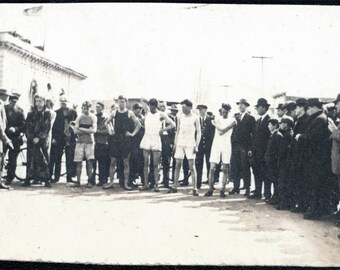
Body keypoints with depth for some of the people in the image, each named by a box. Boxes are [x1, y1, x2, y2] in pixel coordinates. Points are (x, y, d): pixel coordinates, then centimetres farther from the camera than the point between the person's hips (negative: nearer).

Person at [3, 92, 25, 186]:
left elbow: (23, 125, -1)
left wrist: (15, 129, -18)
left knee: (12, 160, 3)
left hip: (15, 138, 0)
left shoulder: (19, 111, 1)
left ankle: (9, 179, 12)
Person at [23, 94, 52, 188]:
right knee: (30, 160, 0)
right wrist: (32, 138, -9)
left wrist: (39, 137, -11)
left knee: (44, 160, -5)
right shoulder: (31, 114, 10)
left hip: (43, 140, -2)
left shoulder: (47, 113, 5)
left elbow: (47, 127, -2)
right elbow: (28, 128, 4)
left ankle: (47, 180, -3)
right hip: (31, 141, 2)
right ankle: (28, 180, 5)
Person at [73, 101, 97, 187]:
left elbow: (94, 130, -10)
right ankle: (78, 181, 8)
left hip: (89, 141, -2)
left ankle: (89, 181, -2)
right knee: (79, 162, 1)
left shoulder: (93, 117, 1)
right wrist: (87, 130, -9)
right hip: (80, 141, 2)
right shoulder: (79, 117, 5)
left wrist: (82, 129, -8)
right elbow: (75, 131, -1)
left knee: (89, 162, -9)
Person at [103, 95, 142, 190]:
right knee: (113, 161, 3)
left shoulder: (129, 113, 1)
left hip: (125, 139, -2)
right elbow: (107, 122, 21)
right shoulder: (114, 113, 7)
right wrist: (110, 130, 8)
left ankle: (126, 183, 7)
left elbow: (139, 124, 3)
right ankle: (111, 182, 10)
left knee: (126, 162, 1)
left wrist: (133, 134, -3)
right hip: (115, 138, 2)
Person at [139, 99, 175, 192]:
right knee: (146, 163, 2)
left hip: (156, 139, -2)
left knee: (156, 164, -3)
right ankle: (145, 184, 6)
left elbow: (172, 125, -1)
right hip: (146, 139, 3)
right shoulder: (146, 113, 8)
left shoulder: (161, 115, 0)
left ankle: (156, 185, 0)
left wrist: (163, 129, -11)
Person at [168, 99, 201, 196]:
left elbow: (198, 132, -2)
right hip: (180, 143, 4)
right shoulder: (180, 117, 9)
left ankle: (194, 188, -3)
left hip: (190, 144, -4)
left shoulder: (195, 118, -2)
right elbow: (177, 131, 14)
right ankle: (174, 187, 9)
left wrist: (196, 145, -10)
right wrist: (175, 143, 7)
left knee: (191, 166, -6)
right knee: (177, 165, 4)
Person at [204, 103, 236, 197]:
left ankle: (223, 189, 6)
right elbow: (220, 132, -4)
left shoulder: (232, 120, 1)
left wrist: (215, 124, -1)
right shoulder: (217, 119, 8)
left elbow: (223, 131, -10)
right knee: (212, 168, -5)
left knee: (225, 169, 1)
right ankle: (210, 189, 2)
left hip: (226, 145, -1)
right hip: (216, 145, 1)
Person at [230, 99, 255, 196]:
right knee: (234, 167, 3)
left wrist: (250, 147, -12)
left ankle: (247, 188, 4)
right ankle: (236, 187, 11)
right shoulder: (236, 117, 16)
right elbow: (234, 131, 15)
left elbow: (253, 133, -5)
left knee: (245, 167, -2)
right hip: (235, 145, 5)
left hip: (245, 146, -5)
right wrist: (232, 144, 5)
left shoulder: (250, 118, 0)